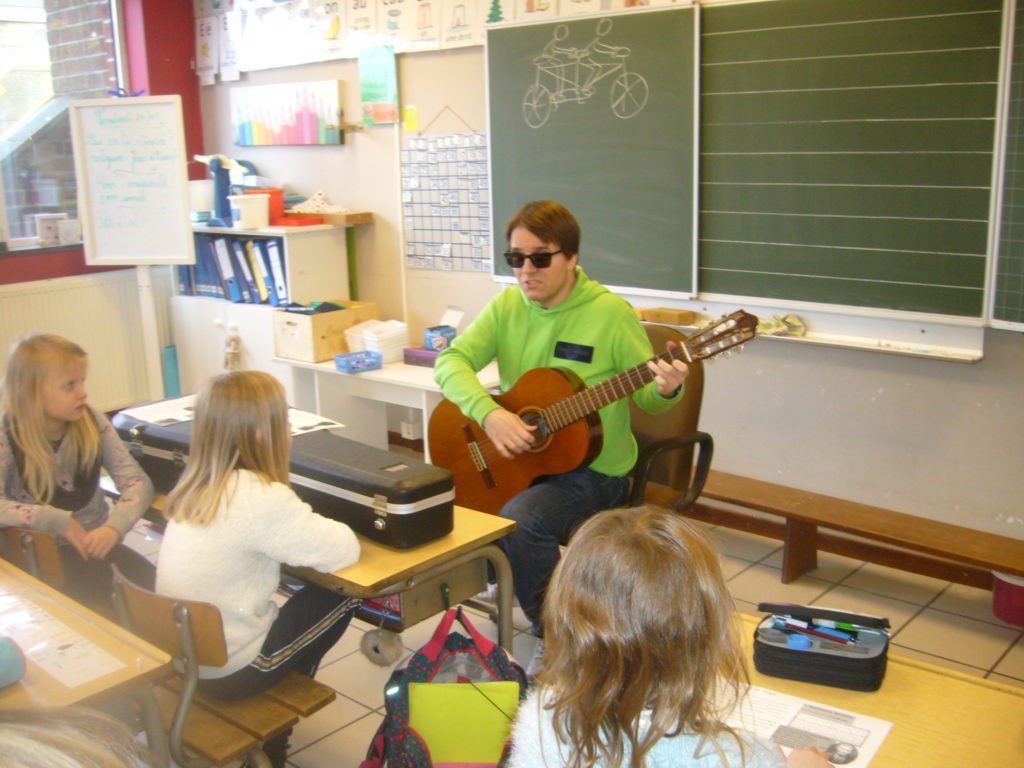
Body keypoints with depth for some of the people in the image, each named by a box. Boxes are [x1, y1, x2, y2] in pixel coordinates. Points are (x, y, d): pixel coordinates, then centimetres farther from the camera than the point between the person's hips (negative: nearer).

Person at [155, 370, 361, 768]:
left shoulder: (193, 487, 0)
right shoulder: (263, 497, -25)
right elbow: (344, 551, -19)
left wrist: (302, 521, 1)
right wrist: (316, 523, -1)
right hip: (227, 671, -7)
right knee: (338, 595, 9)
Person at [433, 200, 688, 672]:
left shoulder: (610, 313, -10)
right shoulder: (507, 306, 3)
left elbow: (647, 397, -4)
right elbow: (451, 361, -7)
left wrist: (665, 390, -29)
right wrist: (488, 412, -24)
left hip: (593, 468, -5)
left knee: (520, 520, -32)